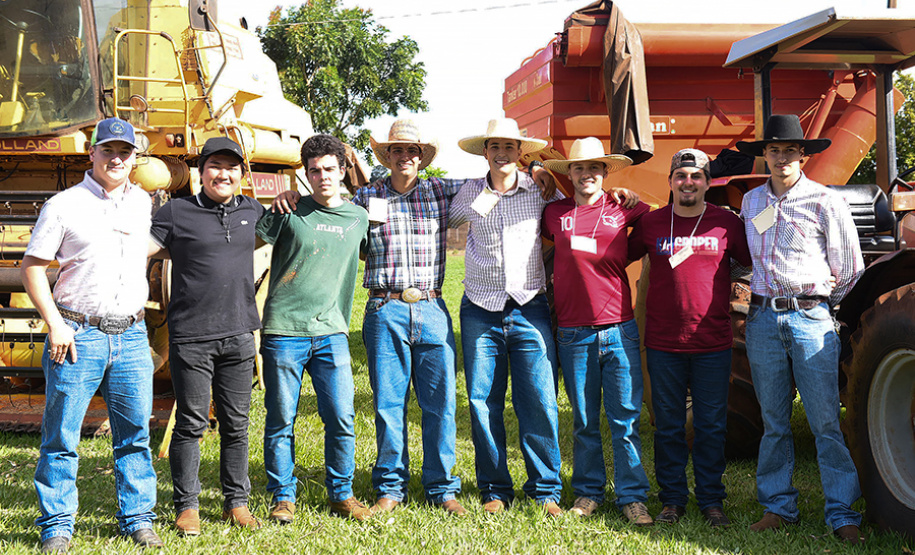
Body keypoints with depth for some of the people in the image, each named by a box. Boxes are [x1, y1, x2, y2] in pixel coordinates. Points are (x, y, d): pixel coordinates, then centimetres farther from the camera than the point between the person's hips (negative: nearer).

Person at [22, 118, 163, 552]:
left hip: (131, 336, 4)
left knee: (135, 433, 7)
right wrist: (54, 324, -10)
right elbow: (31, 266, -1)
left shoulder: (143, 203, 13)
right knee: (61, 436, -1)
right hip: (78, 334, -4)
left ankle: (137, 519, 18)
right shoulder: (64, 205, -1)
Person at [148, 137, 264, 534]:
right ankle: (186, 506, 13)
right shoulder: (176, 212, 0)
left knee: (236, 424, 9)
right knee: (190, 424, 2)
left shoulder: (252, 212, 12)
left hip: (238, 335, 3)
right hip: (190, 336, -3)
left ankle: (236, 502, 20)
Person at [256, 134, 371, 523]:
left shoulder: (359, 218, 11)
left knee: (342, 419, -1)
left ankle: (341, 494, 15)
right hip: (283, 331, -2)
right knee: (281, 421, 3)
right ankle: (283, 497, 15)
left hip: (331, 333, 3)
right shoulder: (289, 212, 1)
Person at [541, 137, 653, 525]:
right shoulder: (555, 213, 5)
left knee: (625, 418, 0)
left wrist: (632, 198, 10)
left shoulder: (622, 209, 6)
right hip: (573, 333, 1)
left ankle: (632, 497, 7)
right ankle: (588, 491, 20)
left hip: (620, 330, 0)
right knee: (584, 421, 8)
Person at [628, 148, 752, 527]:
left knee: (711, 425, 5)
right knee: (668, 426, 8)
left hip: (713, 344, -1)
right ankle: (672, 499, 19)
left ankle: (711, 500, 16)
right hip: (663, 343, 1)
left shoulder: (726, 223, 1)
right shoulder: (650, 223, 4)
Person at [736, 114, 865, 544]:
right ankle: (778, 505, 17)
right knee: (774, 422, 9)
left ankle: (842, 513, 1)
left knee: (826, 420, -4)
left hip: (810, 318, -4)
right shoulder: (751, 202, 12)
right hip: (762, 319, 4)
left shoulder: (825, 202, -1)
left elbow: (850, 269, 6)